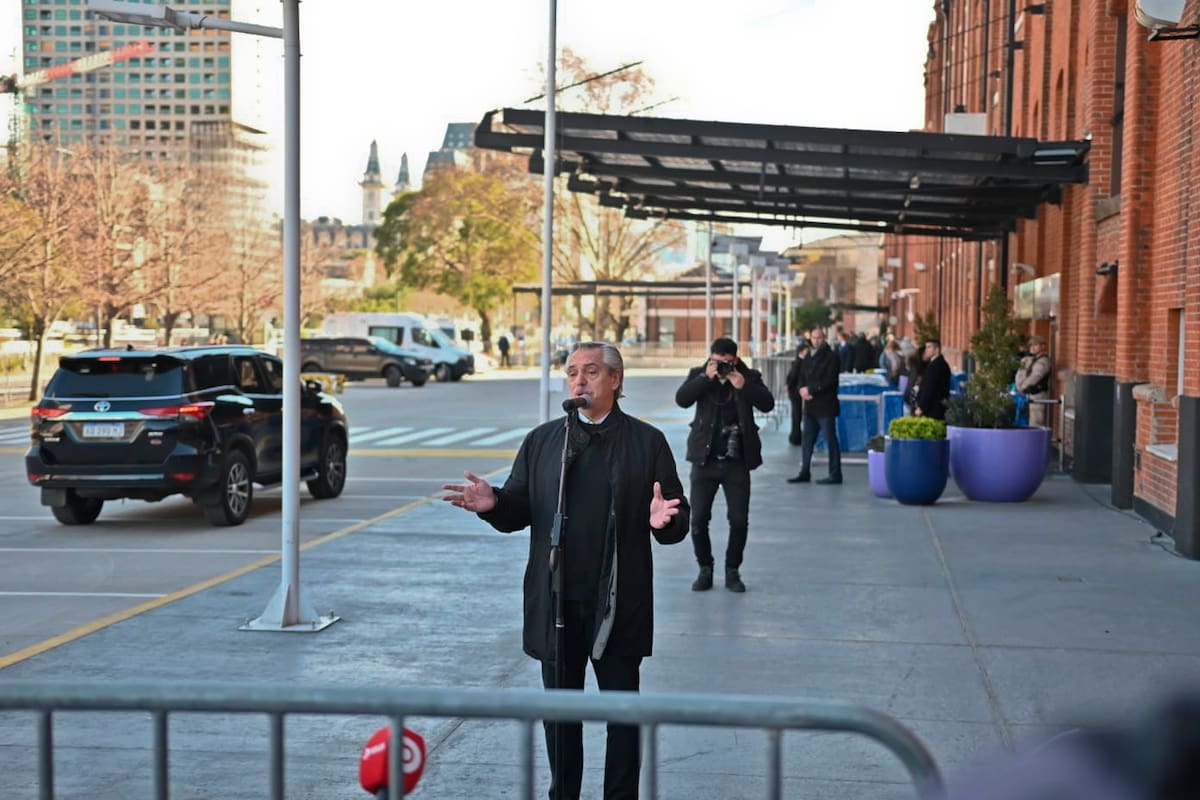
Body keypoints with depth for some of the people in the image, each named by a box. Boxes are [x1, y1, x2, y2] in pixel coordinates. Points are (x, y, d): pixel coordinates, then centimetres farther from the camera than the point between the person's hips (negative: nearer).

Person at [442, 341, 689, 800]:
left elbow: (679, 522, -2)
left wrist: (664, 522, -25)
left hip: (618, 607, -2)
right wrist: (493, 504, -15)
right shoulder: (541, 441, 9)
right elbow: (517, 512, 7)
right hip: (556, 606, 2)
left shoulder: (647, 442, 1)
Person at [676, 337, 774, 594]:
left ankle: (732, 571, 14)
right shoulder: (699, 375, 3)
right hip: (705, 459, 0)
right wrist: (706, 377, -22)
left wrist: (743, 386, -24)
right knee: (698, 519, 0)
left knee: (739, 519, -2)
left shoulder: (749, 377, 2)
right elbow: (682, 399, -14)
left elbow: (767, 404, -12)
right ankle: (705, 569, 17)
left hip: (737, 461, 0)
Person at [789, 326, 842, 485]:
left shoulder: (831, 357, -6)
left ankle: (835, 475, 2)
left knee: (831, 440, -3)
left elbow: (829, 381, -14)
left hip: (825, 406, -7)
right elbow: (802, 377, 15)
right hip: (810, 406, 7)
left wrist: (810, 389, -14)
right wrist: (802, 390, -6)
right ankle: (805, 473, 18)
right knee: (807, 441, 10)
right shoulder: (809, 357, 15)